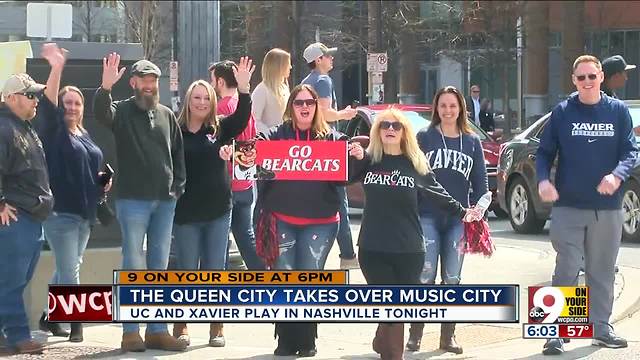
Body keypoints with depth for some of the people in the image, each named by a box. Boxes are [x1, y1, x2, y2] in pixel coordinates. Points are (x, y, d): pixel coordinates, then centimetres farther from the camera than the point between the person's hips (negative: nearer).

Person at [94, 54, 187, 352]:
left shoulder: (166, 115, 11)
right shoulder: (122, 111, -1)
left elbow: (178, 152, 16)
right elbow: (101, 113, -23)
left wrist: (178, 186, 7)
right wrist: (106, 87, -41)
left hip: (165, 201, 4)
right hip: (133, 200, -4)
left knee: (159, 267, 8)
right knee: (133, 266, -3)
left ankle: (157, 330, 14)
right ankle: (131, 330, 2)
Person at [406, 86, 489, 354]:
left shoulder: (472, 142, 10)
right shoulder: (424, 137, 3)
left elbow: (480, 181, 11)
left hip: (458, 220, 3)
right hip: (427, 217, -3)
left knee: (452, 279, 7)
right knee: (425, 278, -8)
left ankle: (448, 336, 13)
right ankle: (415, 335, -1)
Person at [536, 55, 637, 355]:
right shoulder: (562, 112, 2)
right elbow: (544, 152, 4)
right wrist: (543, 180, -15)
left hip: (608, 207, 2)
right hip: (568, 206, -2)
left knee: (602, 271, 11)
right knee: (566, 270, -5)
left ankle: (601, 328, 21)